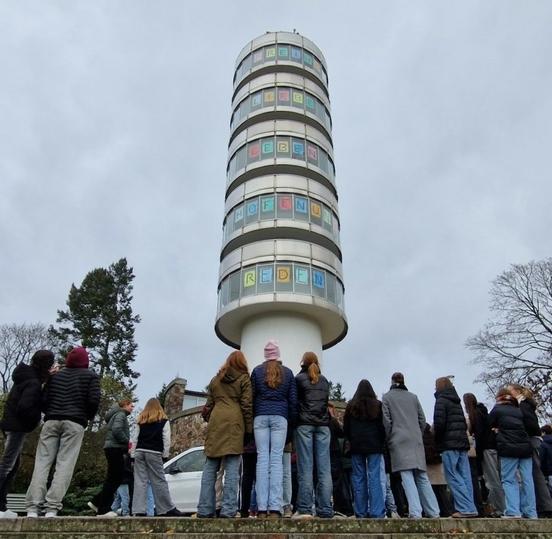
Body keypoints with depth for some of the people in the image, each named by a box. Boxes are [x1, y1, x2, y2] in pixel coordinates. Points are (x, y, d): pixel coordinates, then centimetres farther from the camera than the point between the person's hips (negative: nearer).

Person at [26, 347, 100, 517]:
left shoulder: (56, 375, 17)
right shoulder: (90, 375, 7)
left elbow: (43, 399, 9)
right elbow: (94, 400, -5)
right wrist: (89, 417, 12)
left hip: (51, 421, 3)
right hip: (75, 423, -3)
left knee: (42, 462, 0)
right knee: (65, 465, -5)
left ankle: (33, 507, -9)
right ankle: (52, 508, -13)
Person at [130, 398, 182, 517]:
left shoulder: (140, 420, 15)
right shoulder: (163, 420, 6)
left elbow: (134, 439, 12)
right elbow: (166, 439, 0)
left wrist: (133, 455, 13)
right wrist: (165, 455, 4)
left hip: (139, 452, 3)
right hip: (154, 453, -3)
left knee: (140, 481, 2)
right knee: (159, 481, 0)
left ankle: (138, 511, -3)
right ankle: (168, 509, 5)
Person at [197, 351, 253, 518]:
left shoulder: (215, 379, 20)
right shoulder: (244, 378, 7)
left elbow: (209, 404, 18)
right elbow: (247, 405, 0)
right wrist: (249, 429, 2)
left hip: (215, 422, 4)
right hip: (234, 423, -4)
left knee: (210, 468, 6)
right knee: (232, 468, -4)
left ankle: (205, 509, 5)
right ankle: (228, 509, -7)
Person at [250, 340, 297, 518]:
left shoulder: (257, 371, 9)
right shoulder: (288, 373, 11)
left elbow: (251, 396, 9)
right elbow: (293, 399, 9)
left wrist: (251, 420, 14)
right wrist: (293, 420, 14)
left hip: (260, 417, 0)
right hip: (280, 417, 0)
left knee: (262, 458, -2)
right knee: (277, 459, -3)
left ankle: (262, 508, -6)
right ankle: (275, 508, -10)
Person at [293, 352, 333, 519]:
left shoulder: (299, 379, 3)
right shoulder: (324, 381, 16)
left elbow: (294, 402, 4)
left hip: (304, 424, -3)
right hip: (323, 425, 3)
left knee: (305, 467, -5)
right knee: (324, 468, 0)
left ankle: (304, 509, -8)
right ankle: (325, 510, -2)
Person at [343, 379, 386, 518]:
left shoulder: (351, 405, 2)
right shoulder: (377, 405, 0)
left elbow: (345, 427, 7)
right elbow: (383, 426, 2)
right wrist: (381, 443, 12)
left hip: (356, 446, 1)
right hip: (374, 446, -1)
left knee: (358, 477, 4)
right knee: (374, 477, -1)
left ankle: (361, 512, 4)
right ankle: (376, 512, -6)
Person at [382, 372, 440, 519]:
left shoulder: (387, 397, 4)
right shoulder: (413, 396, 15)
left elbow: (386, 421, -3)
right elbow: (422, 419, 13)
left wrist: (389, 439, 6)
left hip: (399, 440, -4)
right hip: (416, 440, 4)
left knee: (407, 477, -8)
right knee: (422, 476, 10)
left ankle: (415, 512, -17)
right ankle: (433, 512, 9)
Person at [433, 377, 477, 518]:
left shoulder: (441, 400, -6)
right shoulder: (456, 402, 20)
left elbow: (439, 422, -16)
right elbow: (464, 423, 20)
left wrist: (437, 439, -3)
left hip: (449, 444, -8)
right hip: (462, 442, 8)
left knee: (453, 477, -5)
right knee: (465, 477, 8)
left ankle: (465, 508, -9)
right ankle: (470, 508, 9)